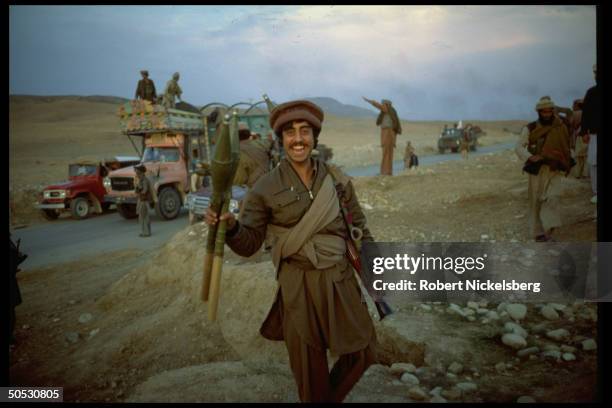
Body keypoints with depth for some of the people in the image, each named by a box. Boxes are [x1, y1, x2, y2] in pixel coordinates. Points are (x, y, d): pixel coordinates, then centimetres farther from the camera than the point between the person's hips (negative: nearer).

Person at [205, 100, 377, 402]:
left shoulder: (336, 179, 1)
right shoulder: (266, 188, -6)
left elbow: (359, 227, 10)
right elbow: (249, 243, -4)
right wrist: (230, 226, -25)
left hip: (341, 280, 3)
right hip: (298, 286, -3)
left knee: (363, 350, 12)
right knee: (309, 366, 9)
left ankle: (332, 397, 39)